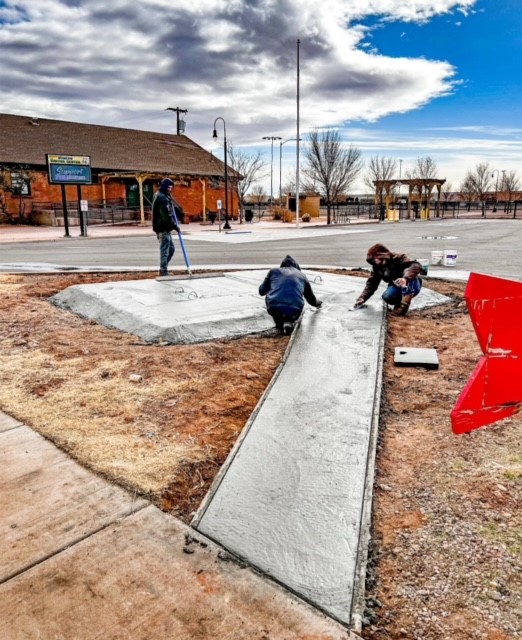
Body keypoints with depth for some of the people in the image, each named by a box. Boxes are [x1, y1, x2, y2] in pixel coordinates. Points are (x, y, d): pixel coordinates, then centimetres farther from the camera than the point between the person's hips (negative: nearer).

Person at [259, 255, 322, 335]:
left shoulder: (274, 271, 19)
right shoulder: (302, 275, 24)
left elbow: (261, 291, 27)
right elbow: (311, 298, 38)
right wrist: (317, 303, 62)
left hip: (274, 308, 0)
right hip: (294, 310, 0)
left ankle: (280, 322, 15)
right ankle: (290, 322, 5)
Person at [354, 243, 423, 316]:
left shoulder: (398, 259, -22)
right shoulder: (377, 267, -3)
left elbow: (417, 266, -38)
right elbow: (371, 284, 0)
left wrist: (405, 278, -57)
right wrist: (361, 299, -13)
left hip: (412, 286, -5)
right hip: (397, 287, 5)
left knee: (408, 280, -39)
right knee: (387, 297, -29)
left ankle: (403, 306, -33)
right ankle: (400, 301, 3)